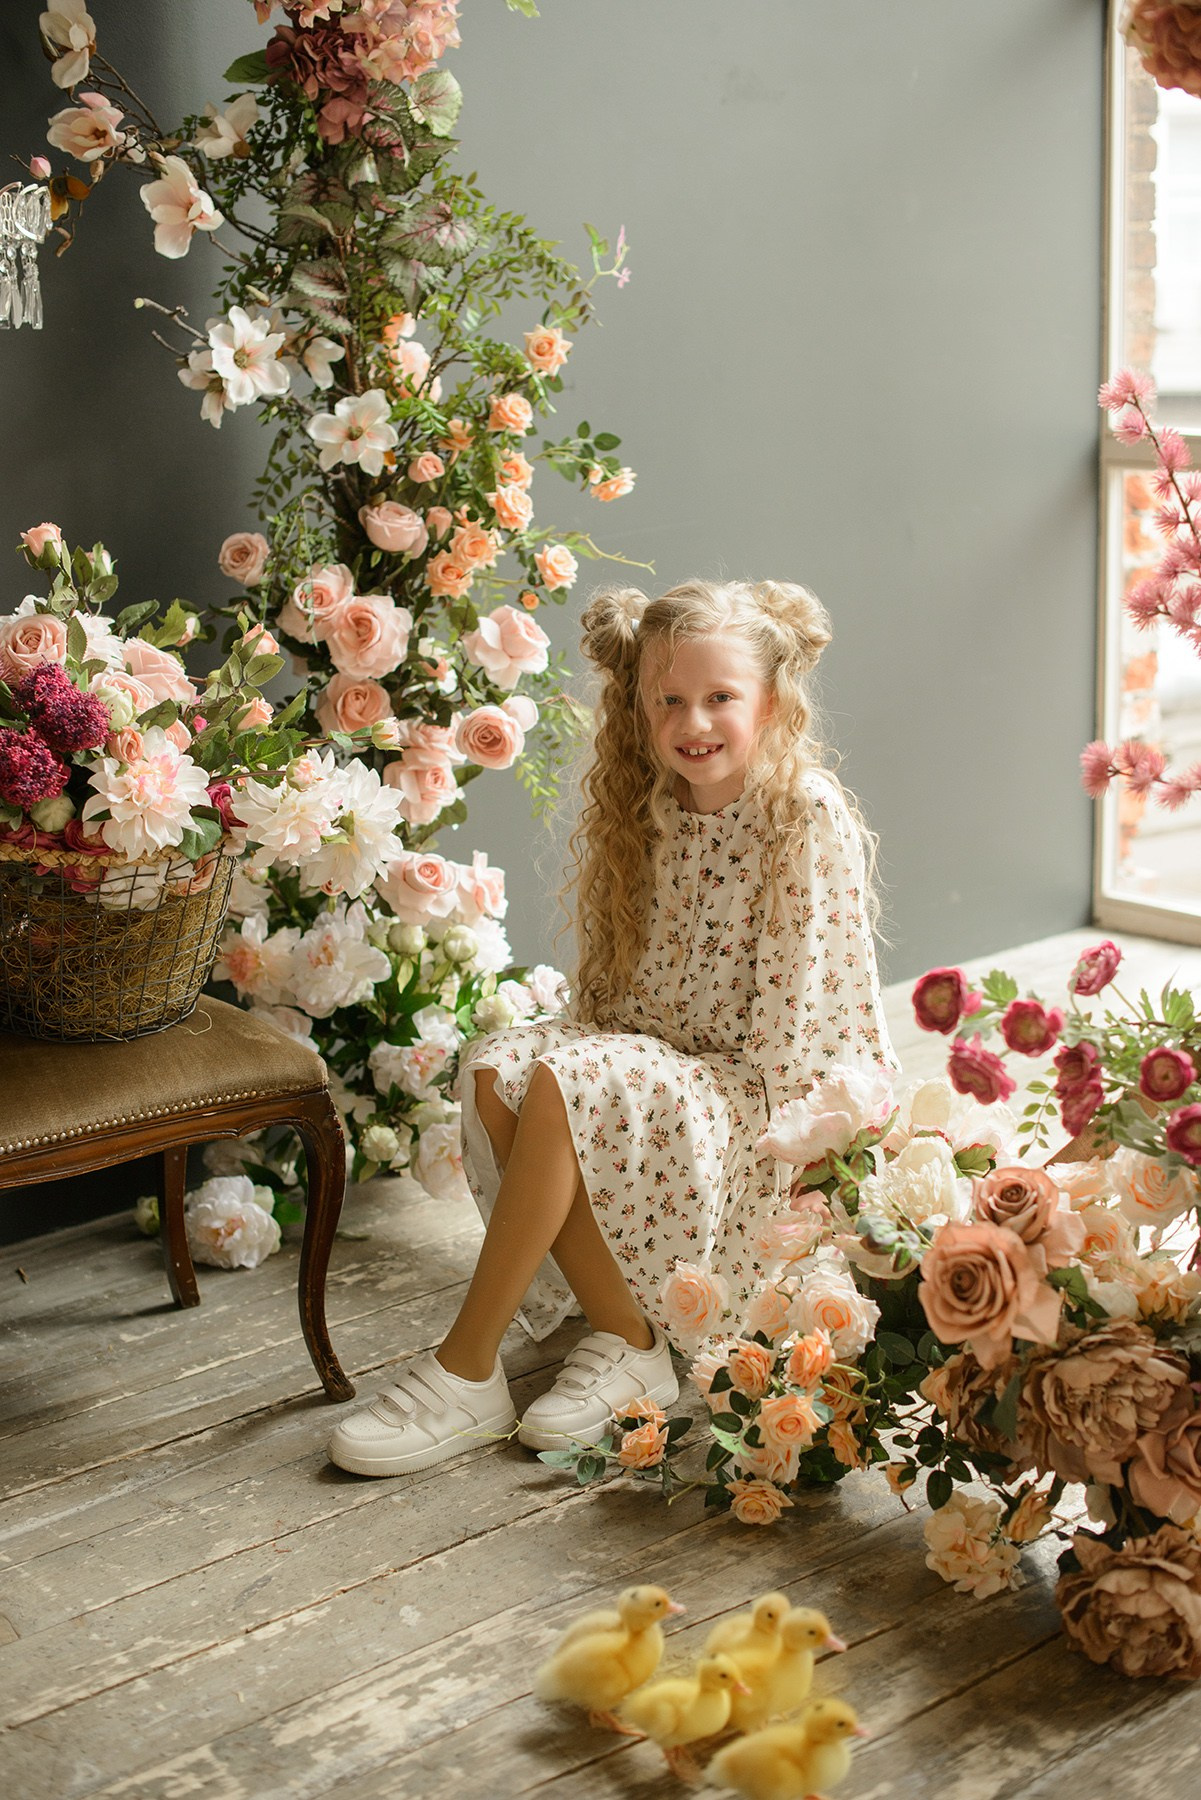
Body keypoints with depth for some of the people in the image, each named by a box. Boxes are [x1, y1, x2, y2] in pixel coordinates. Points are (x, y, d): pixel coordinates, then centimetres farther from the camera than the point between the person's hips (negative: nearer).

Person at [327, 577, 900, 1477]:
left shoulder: (809, 819, -13)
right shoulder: (635, 811, 7)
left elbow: (793, 1028, -14)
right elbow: (607, 987, 12)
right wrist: (580, 1055, -4)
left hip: (761, 1100, -7)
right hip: (655, 1071, 7)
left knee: (562, 1087, -30)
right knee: (498, 1064, -22)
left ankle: (467, 1371, -18)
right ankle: (627, 1344, -16)